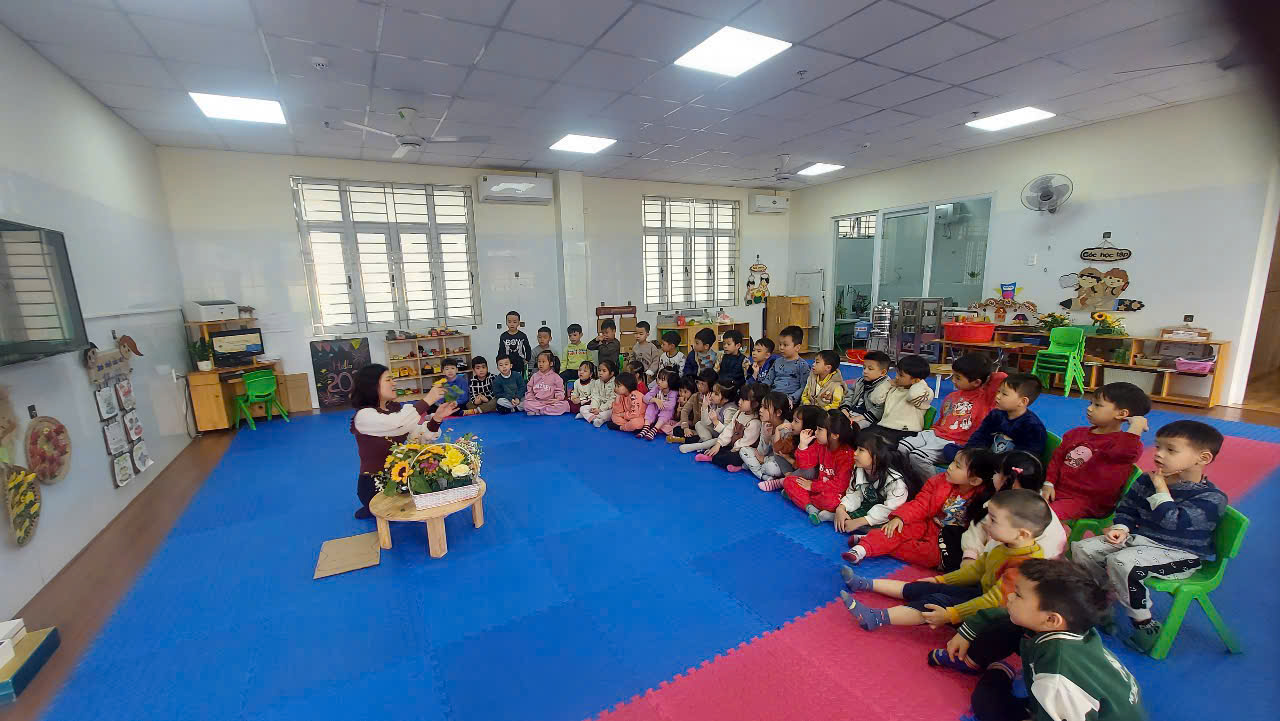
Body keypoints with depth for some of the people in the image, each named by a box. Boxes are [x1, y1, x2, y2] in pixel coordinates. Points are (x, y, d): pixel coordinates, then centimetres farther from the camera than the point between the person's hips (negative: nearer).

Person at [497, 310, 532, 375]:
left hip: (519, 365, 0)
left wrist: (527, 360, 5)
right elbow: (501, 351, 4)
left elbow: (528, 349, 7)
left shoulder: (522, 336, -3)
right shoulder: (503, 336, -1)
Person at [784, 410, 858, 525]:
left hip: (836, 493, -7)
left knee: (830, 500, -40)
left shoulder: (847, 454, -21)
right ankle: (811, 508, -25)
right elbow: (805, 466, 4)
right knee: (789, 481, -8)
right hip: (820, 488, 7)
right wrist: (803, 445, -11)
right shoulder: (819, 444, 0)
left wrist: (813, 486, -17)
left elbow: (840, 484, -24)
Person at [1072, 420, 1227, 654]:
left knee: (1121, 561, -32)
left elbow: (1173, 521, -27)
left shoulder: (1211, 498, -13)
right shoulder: (1146, 480, 5)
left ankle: (1146, 625, -11)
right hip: (1138, 539, 7)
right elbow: (1127, 508, 16)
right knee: (1082, 548, -7)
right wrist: (1120, 528, -3)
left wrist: (1161, 489, -17)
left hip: (1178, 554, -7)